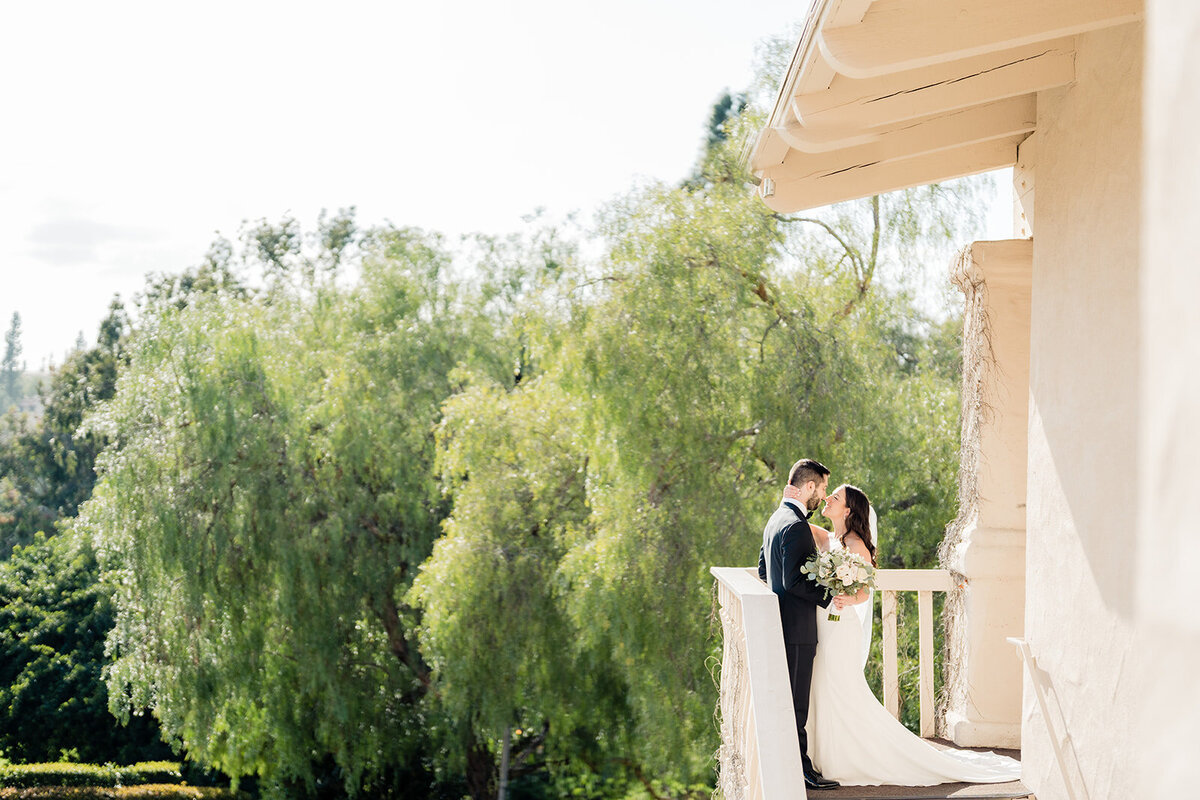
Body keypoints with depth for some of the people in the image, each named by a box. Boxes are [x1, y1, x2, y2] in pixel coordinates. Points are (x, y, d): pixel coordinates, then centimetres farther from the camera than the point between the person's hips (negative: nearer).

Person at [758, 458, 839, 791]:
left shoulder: (776, 519, 14)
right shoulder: (796, 526, -19)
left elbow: (763, 570, 21)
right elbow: (794, 581, -23)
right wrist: (829, 597, -16)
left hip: (782, 623, 10)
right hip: (797, 626, -10)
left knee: (792, 699, 15)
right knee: (796, 702, -4)